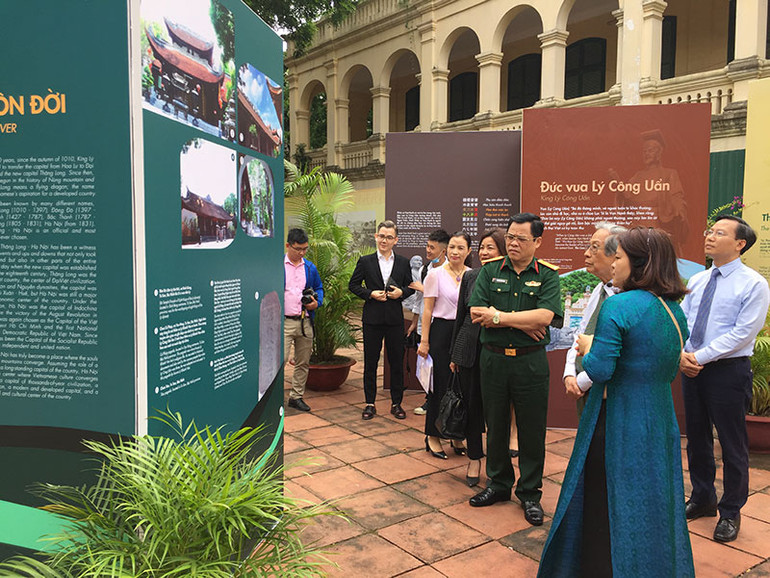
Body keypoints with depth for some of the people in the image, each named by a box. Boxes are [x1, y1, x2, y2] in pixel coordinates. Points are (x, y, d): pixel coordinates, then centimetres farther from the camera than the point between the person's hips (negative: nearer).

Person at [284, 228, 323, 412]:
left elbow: (319, 288, 22)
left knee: (303, 363, 11)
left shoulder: (310, 268, 12)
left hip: (305, 322, 5)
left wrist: (316, 302, 1)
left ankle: (296, 396, 24)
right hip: (284, 322, -5)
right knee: (280, 359, -13)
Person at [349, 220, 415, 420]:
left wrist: (401, 292, -9)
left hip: (395, 319, 1)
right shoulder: (365, 261, 2)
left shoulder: (403, 263, 7)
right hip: (372, 318, -1)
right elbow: (353, 285, 4)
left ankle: (396, 403, 18)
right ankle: (370, 403, 16)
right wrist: (370, 294, -10)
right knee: (370, 362, 6)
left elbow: (411, 287, 12)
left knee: (397, 362, 6)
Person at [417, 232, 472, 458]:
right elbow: (427, 310, -4)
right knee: (440, 384, 2)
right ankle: (433, 436, 16)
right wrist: (424, 341, -8)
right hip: (442, 332, -3)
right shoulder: (436, 274, -4)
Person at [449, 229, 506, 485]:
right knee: (471, 405, 10)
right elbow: (461, 315, 9)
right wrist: (454, 354, 11)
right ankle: (474, 458, 26)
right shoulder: (470, 276, 4)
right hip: (469, 350, 3)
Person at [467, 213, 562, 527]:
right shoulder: (489, 272, 4)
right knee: (495, 425, 14)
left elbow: (544, 316, -17)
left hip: (530, 363, -2)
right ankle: (498, 484, 32)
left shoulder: (547, 276, -1)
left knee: (532, 429, 7)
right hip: (493, 358, 2)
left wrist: (499, 317, -15)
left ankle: (530, 493, 24)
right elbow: (477, 313, -10)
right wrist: (524, 322, -15)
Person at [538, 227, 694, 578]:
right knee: (652, 503, 21)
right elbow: (669, 371, 13)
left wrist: (588, 349, -2)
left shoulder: (618, 306, -19)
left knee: (606, 506, 10)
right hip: (660, 422, 7)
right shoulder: (675, 311, 5)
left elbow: (599, 369, -24)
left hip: (617, 422, -7)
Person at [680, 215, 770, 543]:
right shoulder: (697, 281, 9)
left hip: (728, 371, -6)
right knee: (696, 439, 17)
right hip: (692, 368, 6)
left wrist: (701, 357, -18)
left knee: (732, 445, 6)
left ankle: (730, 513, 24)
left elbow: (743, 332, -16)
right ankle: (702, 498, 36)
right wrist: (683, 354, -11)